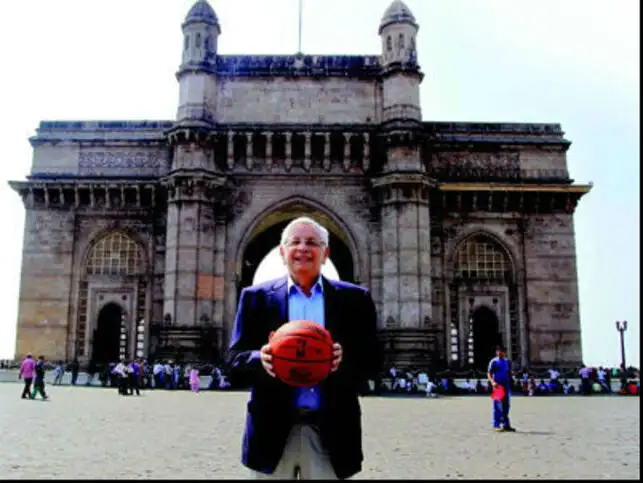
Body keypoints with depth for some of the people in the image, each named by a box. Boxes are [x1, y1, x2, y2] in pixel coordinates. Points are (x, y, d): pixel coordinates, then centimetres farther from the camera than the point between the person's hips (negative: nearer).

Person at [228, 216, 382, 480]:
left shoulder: (354, 299, 6)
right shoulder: (256, 297, 5)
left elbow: (373, 360, 3)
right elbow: (234, 357, 3)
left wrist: (345, 359, -18)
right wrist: (260, 359, -19)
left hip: (331, 432, 0)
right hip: (273, 430, 0)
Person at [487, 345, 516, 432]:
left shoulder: (507, 362, 14)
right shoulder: (494, 362, -3)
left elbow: (509, 374, 20)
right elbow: (489, 373, -8)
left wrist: (510, 385, 17)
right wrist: (492, 382, -25)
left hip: (506, 386, 6)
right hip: (497, 386, -6)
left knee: (506, 406, 9)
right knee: (497, 406, -6)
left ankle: (506, 425, 16)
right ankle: (496, 425, -4)